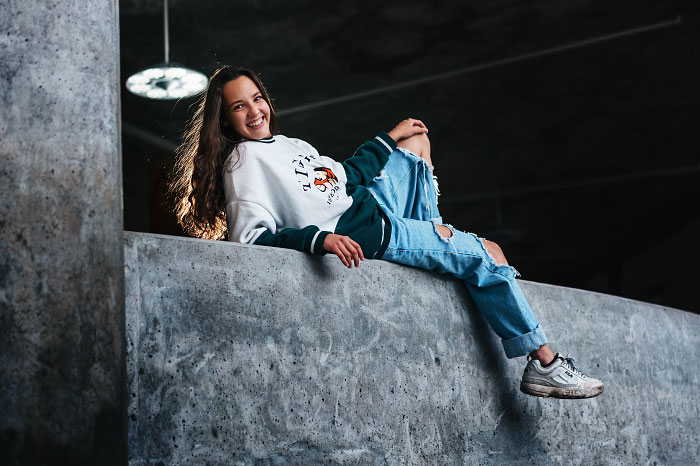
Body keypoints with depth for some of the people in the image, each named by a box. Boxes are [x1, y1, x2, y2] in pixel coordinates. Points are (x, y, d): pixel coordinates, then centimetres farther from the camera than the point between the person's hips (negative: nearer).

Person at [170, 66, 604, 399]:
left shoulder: (290, 145, 16)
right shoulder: (242, 160, -11)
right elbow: (252, 236, -22)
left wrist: (388, 140, 28)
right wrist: (319, 238, -36)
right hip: (361, 232, -10)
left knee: (415, 143, 25)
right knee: (488, 255, -6)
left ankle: (438, 236, 21)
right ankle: (544, 362, 0)